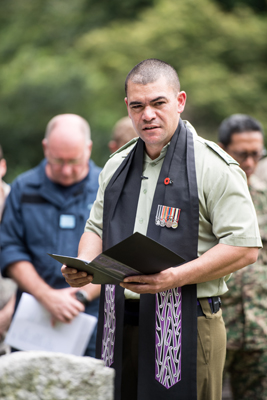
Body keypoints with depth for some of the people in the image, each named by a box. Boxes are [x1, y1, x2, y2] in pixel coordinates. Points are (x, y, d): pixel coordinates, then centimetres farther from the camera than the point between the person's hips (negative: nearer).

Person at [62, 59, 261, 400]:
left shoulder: (213, 167, -6)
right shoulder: (116, 166, 15)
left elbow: (244, 247, -11)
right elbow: (97, 228, 25)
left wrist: (175, 277, -22)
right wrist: (84, 265, 1)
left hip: (186, 324, -5)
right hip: (119, 327, 5)